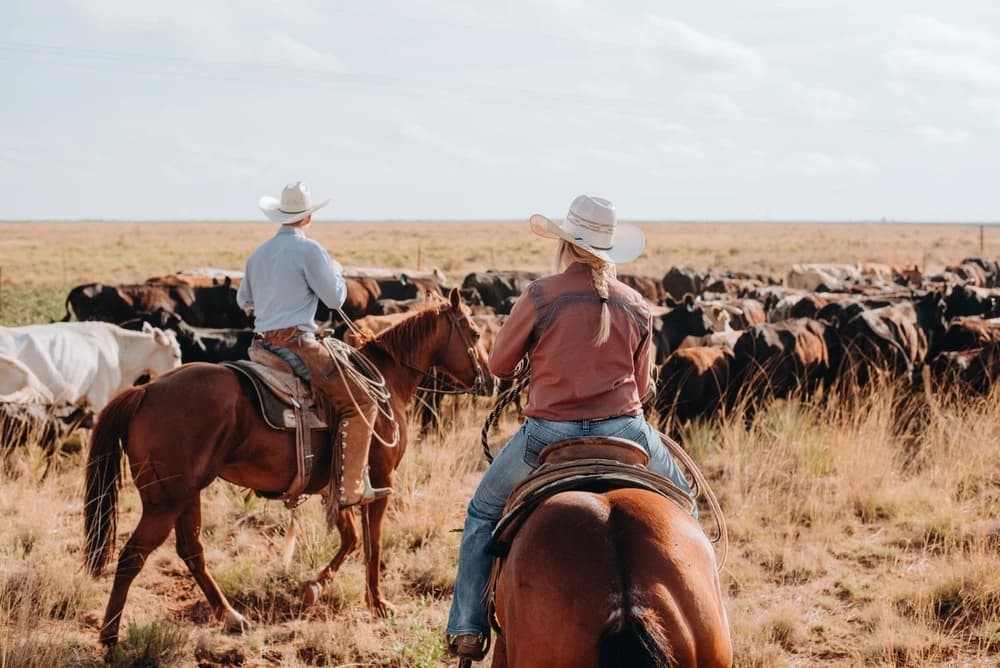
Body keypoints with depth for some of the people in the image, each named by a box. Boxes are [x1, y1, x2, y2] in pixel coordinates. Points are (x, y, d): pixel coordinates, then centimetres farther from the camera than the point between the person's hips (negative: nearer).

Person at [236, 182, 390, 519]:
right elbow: (335, 298, -6)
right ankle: (349, 487, -17)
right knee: (360, 405, -7)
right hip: (296, 343, -8)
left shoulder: (259, 253, 16)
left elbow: (243, 301, 26)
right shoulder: (308, 250, -7)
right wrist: (336, 271, 13)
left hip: (262, 345, 8)